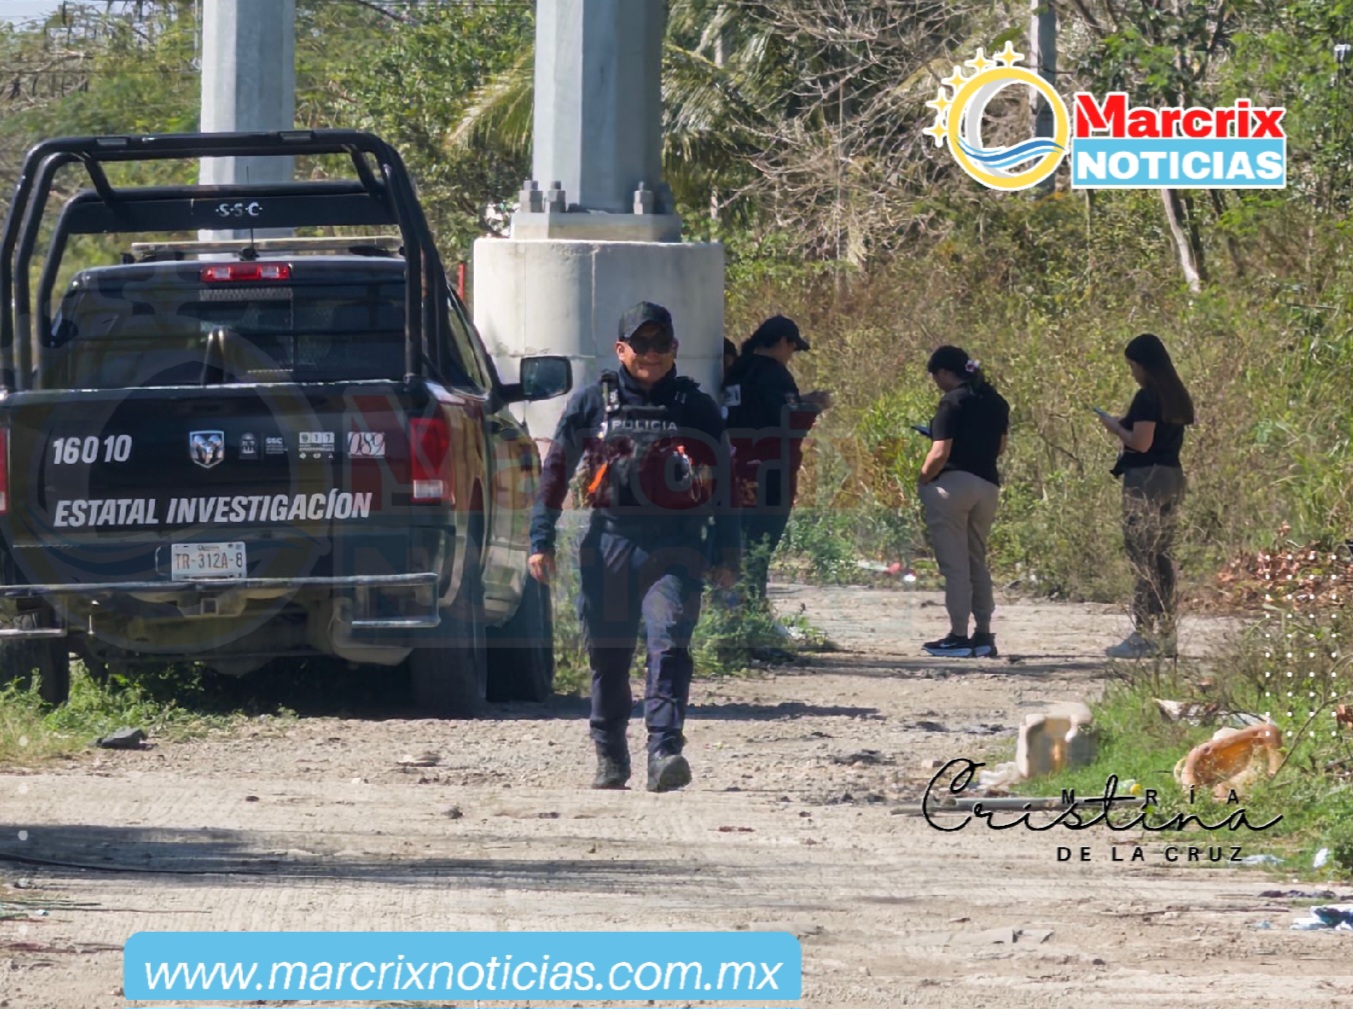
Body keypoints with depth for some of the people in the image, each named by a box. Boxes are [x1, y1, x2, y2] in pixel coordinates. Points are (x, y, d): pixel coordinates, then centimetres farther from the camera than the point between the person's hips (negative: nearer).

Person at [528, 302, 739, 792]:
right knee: (608, 655, 8)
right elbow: (555, 470, 10)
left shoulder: (696, 407, 8)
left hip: (676, 546, -1)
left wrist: (725, 554, 8)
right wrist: (541, 540, 4)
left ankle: (664, 752, -22)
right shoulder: (592, 402, 8)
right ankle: (610, 758, 22)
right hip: (609, 542, 1)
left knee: (669, 644, -17)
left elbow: (723, 481, 11)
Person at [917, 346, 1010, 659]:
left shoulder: (953, 402, -12)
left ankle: (958, 636, -4)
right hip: (988, 486, 7)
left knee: (954, 564, -3)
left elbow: (939, 454, -16)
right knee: (977, 562, 16)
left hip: (953, 483, -7)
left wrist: (922, 481, -2)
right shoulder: (996, 402, 10)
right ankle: (983, 636, 13)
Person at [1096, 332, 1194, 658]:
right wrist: (1124, 426, 17)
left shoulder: (1147, 398, -14)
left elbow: (1141, 443, -19)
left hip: (1146, 478, -9)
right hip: (1173, 477, 9)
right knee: (1163, 556, 12)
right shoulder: (1177, 397, 13)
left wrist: (1115, 427, -3)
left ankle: (1143, 635, -7)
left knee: (1142, 559, -6)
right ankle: (1165, 631, 14)